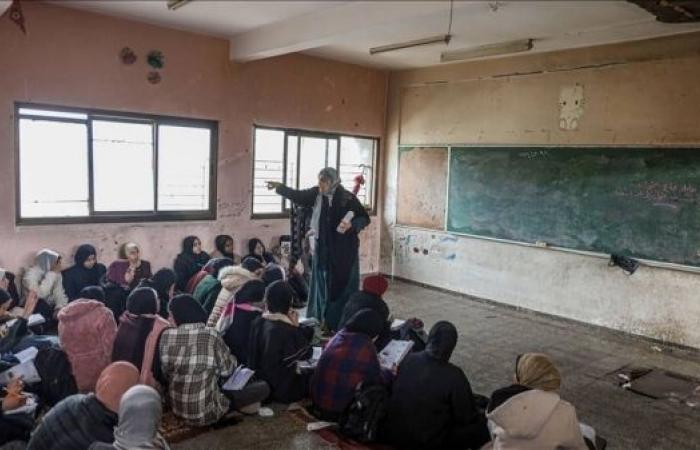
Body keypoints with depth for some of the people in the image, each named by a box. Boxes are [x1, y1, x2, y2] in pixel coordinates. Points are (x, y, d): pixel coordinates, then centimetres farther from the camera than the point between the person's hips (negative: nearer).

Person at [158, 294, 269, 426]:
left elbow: (164, 374, 2)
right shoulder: (210, 335, -19)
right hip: (204, 412, -5)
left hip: (176, 407, 5)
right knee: (263, 388, 1)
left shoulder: (166, 336, -8)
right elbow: (228, 370, -6)